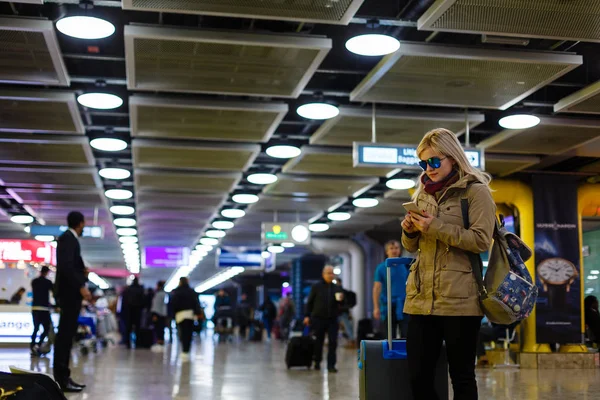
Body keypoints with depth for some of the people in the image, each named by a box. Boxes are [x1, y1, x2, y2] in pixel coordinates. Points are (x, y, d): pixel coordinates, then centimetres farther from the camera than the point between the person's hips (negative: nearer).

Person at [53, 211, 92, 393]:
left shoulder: (69, 238, 18)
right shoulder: (68, 238, -11)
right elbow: (65, 265, -23)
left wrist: (81, 271, 27)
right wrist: (81, 286, -25)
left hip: (70, 291, 10)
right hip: (70, 292, -10)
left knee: (66, 335, 9)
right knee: (66, 335, -10)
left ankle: (62, 377, 12)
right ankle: (62, 378, -9)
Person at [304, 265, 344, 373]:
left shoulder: (337, 288, 9)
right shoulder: (316, 287, 3)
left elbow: (342, 304, 12)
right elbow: (309, 302, 4)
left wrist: (341, 300, -11)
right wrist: (307, 316, -2)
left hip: (333, 320, 2)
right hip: (318, 319, -1)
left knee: (333, 342, -6)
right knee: (318, 342, 7)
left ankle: (331, 365, -3)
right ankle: (317, 362, 24)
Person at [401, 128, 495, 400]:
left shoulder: (476, 191, -1)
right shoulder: (423, 194, 17)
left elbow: (481, 240, -12)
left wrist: (436, 227, -17)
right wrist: (409, 231, 0)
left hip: (460, 299, -5)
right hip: (422, 298, 6)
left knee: (462, 377, 5)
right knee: (418, 377, 4)